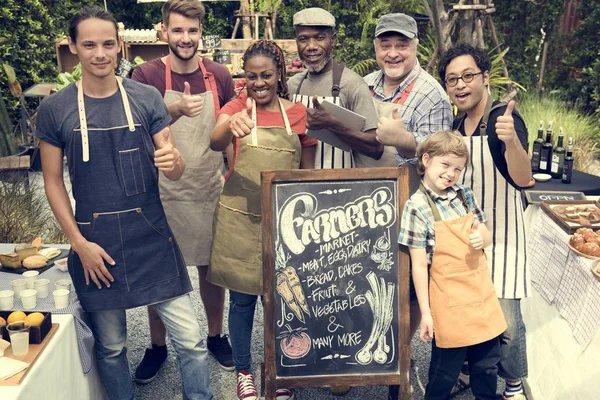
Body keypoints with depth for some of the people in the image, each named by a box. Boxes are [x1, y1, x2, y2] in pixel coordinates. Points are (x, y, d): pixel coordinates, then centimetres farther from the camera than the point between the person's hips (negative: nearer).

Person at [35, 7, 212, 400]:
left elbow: (175, 171, 0)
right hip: (95, 242, 0)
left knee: (190, 341, 2)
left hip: (151, 237, 0)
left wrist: (173, 161, -24)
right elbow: (53, 182, 3)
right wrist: (79, 243, -5)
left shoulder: (147, 98, -1)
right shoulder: (54, 109, -1)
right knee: (111, 347, 14)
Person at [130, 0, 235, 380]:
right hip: (164, 191, -2)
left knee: (212, 266, 13)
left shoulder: (219, 75, 1)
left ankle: (216, 335, 34)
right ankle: (157, 346, 28)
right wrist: (176, 110, -31)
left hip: (210, 189, 2)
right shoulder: (147, 75, -7)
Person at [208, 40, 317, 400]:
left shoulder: (298, 113, 1)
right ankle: (243, 371, 28)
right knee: (242, 298, 9)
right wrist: (231, 126, -47)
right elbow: (215, 143, -24)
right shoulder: (237, 107, -3)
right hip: (241, 218, -1)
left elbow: (308, 170, 8)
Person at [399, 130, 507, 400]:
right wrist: (425, 312, -11)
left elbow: (487, 237, 16)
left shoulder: (464, 195, 4)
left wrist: (482, 237, -9)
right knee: (445, 372, 9)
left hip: (482, 293, 6)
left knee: (488, 364, 18)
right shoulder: (417, 207, -13)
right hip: (449, 302, -6)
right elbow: (419, 265, -12)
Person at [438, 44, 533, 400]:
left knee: (506, 320, -2)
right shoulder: (457, 124, 6)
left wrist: (512, 141, -46)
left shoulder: (504, 118, -15)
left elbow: (522, 180, -28)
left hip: (499, 235, -6)